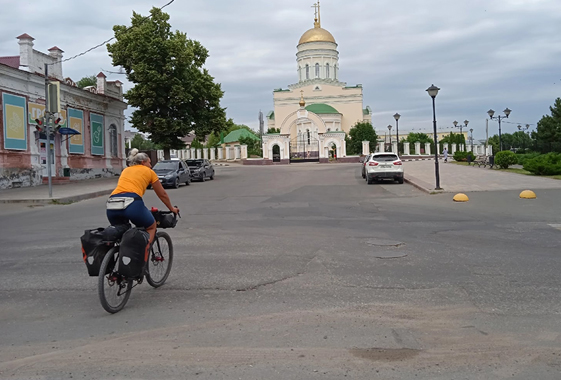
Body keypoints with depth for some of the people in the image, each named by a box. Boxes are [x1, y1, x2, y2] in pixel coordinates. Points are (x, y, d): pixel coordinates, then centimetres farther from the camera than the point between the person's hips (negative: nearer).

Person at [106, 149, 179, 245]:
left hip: (111, 206, 5)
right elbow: (162, 194, 29)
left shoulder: (126, 170, 31)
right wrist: (172, 209, 44)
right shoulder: (149, 172, 20)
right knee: (151, 227, 21)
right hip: (132, 203, -4)